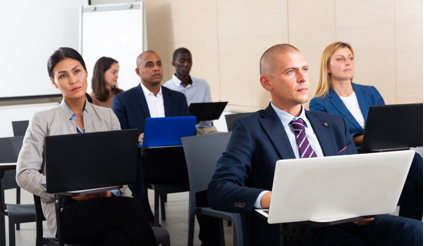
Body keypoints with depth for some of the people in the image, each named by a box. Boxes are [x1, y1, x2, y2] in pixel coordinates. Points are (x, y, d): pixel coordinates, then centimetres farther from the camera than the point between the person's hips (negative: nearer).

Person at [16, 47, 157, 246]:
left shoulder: (108, 117, 18)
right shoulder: (43, 121, 9)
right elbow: (24, 174, 1)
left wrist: (110, 191, -13)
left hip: (108, 202, 3)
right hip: (65, 211, -3)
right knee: (130, 208, -34)